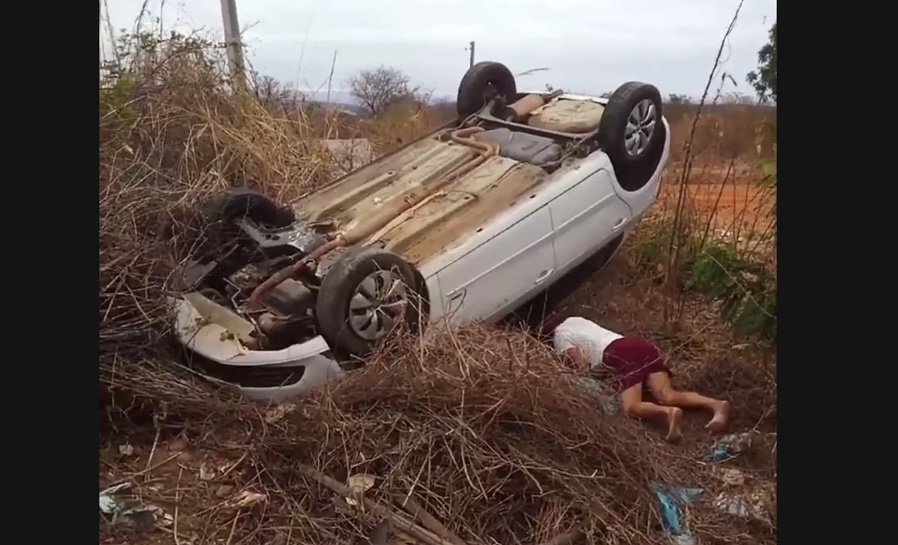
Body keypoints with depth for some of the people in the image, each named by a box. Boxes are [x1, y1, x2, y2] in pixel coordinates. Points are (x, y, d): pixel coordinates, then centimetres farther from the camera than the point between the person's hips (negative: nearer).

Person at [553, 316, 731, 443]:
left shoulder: (560, 336, 10)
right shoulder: (574, 321, 34)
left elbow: (583, 365, 1)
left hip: (621, 355, -8)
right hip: (641, 344, 8)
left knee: (631, 406, -22)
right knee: (668, 396, -11)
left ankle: (669, 413, -50)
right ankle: (717, 404, -33)